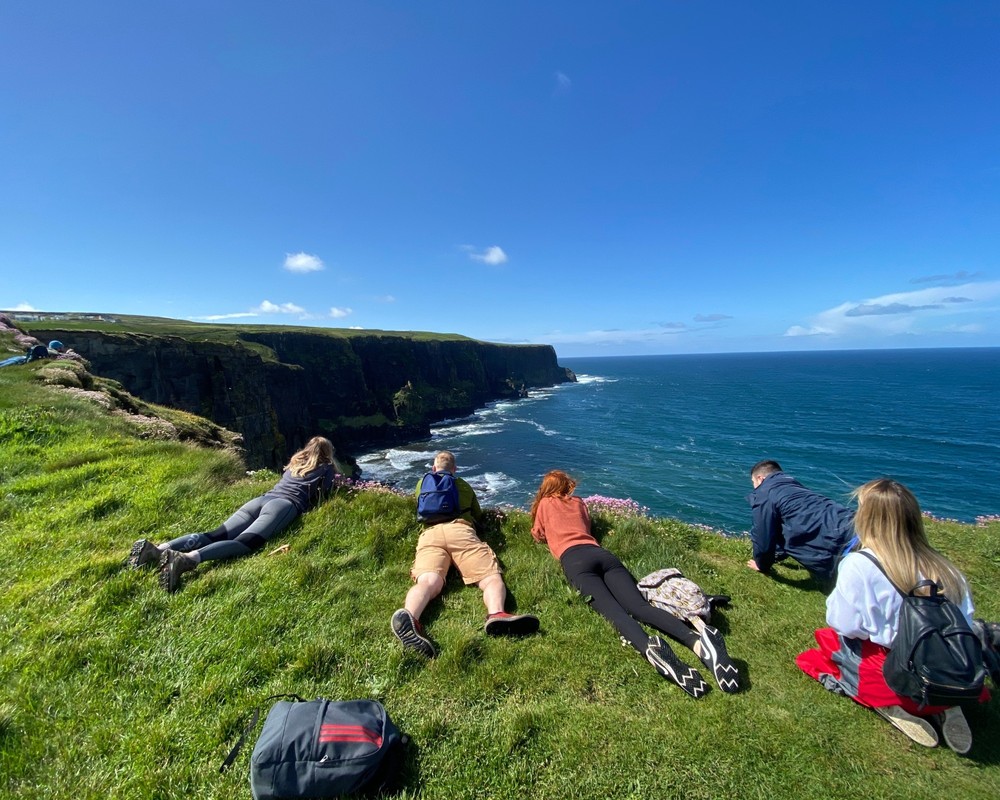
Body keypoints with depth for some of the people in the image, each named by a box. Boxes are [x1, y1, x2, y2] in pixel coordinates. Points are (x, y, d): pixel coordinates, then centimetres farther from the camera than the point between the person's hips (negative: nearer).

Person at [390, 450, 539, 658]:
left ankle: (408, 616, -57)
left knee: (429, 582, -22)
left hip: (430, 533, 1)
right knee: (492, 577, -13)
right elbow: (478, 515, 45)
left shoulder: (423, 483, 34)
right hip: (460, 530, -1)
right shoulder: (464, 486, 33)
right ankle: (497, 615, -48)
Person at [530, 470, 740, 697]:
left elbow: (538, 535, 33)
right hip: (601, 554, 4)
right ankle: (696, 640, -40)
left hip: (574, 560, -4)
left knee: (612, 610, -26)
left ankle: (649, 647, -56)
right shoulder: (578, 502, 31)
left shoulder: (545, 503, 21)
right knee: (639, 606, -16)